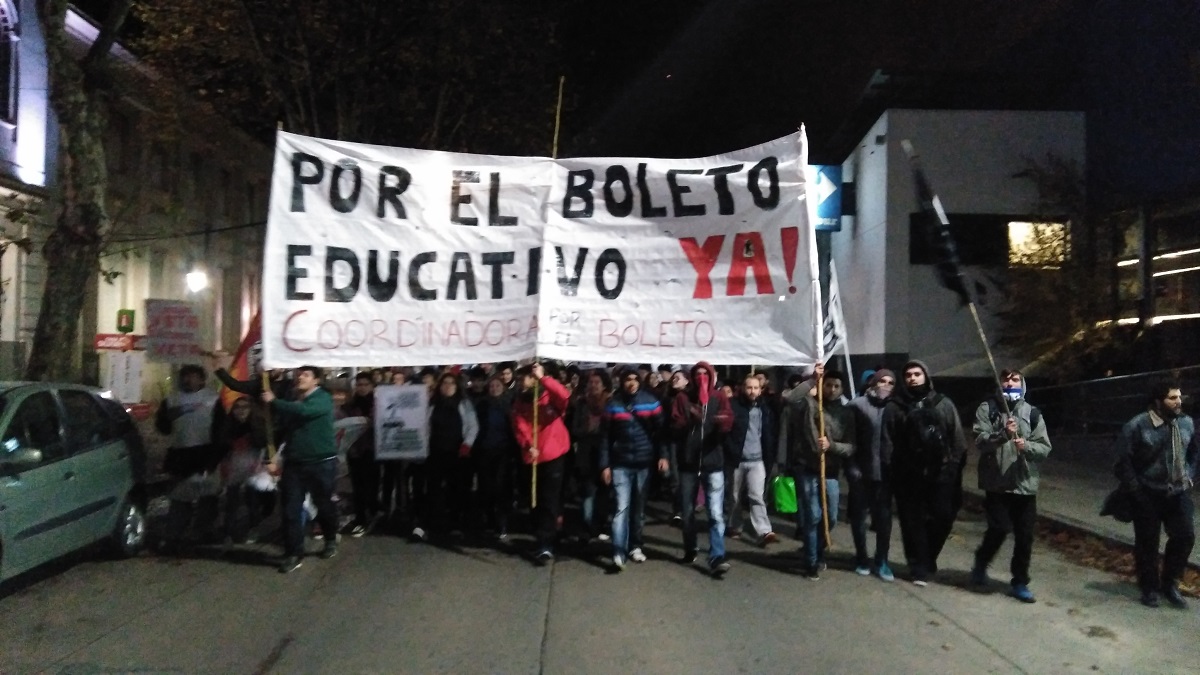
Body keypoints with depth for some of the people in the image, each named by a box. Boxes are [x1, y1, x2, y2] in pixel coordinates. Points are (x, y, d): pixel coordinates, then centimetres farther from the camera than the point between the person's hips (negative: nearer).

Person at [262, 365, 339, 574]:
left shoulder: (323, 399, -6)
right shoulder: (291, 403, 14)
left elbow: (303, 411, -24)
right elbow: (284, 431, 18)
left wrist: (273, 402, -17)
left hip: (321, 462, -5)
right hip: (294, 463, 5)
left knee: (323, 506, 9)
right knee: (291, 510, -3)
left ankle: (331, 541, 33)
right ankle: (293, 554, 3)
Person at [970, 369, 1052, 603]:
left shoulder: (1032, 413, 7)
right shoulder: (987, 409, 0)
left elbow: (1044, 447, 2)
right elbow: (981, 441, -11)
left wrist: (1026, 446, -18)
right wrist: (1004, 434, -27)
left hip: (1025, 484, 3)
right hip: (996, 483, -3)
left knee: (1025, 536, 5)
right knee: (1000, 528, -8)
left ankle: (1020, 583, 19)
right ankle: (981, 562, 21)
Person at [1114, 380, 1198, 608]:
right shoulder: (1137, 426, -17)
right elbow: (1123, 461, -13)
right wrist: (1135, 489, -13)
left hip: (1178, 493, 5)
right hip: (1148, 495, -5)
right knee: (1147, 542, 5)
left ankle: (1169, 584, 23)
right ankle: (1150, 588, 21)